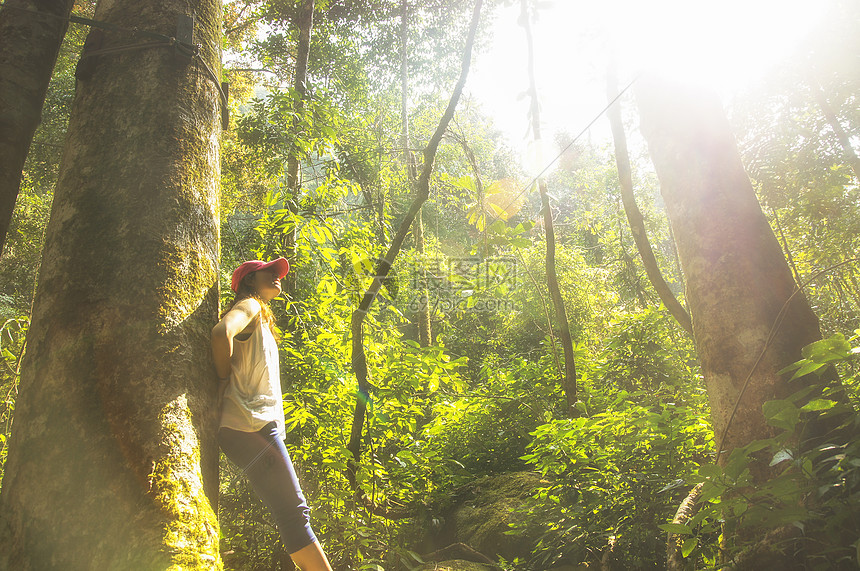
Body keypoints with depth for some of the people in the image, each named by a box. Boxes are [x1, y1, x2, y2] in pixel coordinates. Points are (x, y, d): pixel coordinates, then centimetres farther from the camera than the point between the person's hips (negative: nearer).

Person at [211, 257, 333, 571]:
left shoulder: (261, 319, 27)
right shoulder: (249, 305, -3)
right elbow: (221, 332, -24)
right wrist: (225, 379, -12)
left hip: (262, 425, 10)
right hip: (252, 425, -10)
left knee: (293, 513, 8)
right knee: (292, 512, -10)